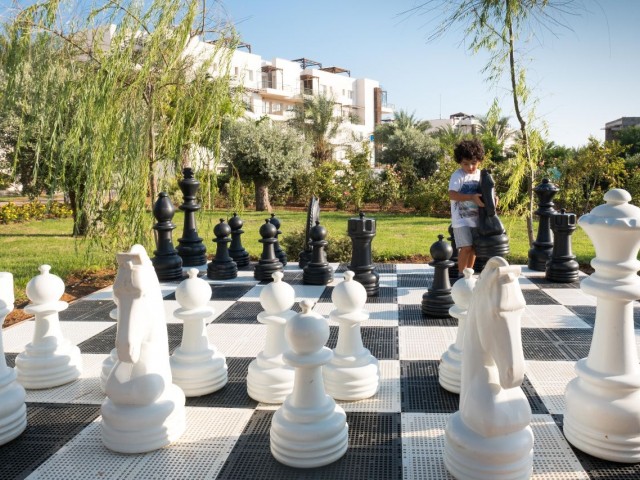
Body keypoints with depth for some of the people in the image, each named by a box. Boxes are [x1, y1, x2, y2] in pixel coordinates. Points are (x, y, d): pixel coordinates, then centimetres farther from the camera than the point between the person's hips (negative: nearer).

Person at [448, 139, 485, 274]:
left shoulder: (481, 175, 6)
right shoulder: (457, 176, -13)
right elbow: (452, 195, -25)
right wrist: (472, 197, -34)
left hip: (476, 218, 6)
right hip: (461, 219, -6)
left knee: (474, 247, 13)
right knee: (466, 247, -11)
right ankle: (461, 275, 3)